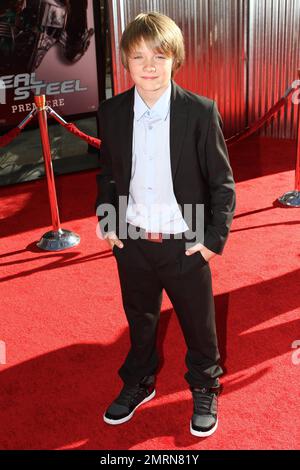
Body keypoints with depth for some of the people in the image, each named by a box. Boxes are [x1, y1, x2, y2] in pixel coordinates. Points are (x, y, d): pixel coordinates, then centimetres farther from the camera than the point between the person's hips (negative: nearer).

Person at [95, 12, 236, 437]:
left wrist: (215, 238, -10)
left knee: (199, 326, 14)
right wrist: (108, 223, 2)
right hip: (132, 243, 3)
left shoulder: (200, 112, -13)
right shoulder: (112, 113, -3)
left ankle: (205, 391, 40)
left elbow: (222, 182, -7)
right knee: (140, 322, 22)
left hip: (186, 243, -2)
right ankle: (138, 383, 46)